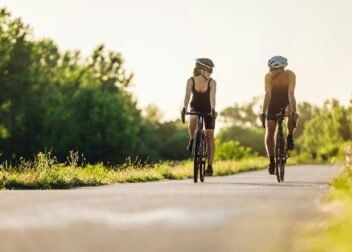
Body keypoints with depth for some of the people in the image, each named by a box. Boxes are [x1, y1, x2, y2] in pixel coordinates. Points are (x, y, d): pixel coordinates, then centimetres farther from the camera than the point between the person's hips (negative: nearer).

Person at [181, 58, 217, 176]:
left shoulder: (212, 82, -20)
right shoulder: (191, 81, -18)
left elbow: (212, 97, -32)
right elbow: (187, 95, -28)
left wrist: (213, 110, -50)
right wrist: (184, 108, -46)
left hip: (208, 109, 0)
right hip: (195, 107, 0)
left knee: (209, 136, -6)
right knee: (192, 121, -36)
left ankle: (210, 166, -3)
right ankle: (192, 140, -6)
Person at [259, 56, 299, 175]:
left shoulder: (290, 75, -27)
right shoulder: (268, 76, -24)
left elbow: (291, 94, -34)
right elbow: (268, 95, -31)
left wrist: (293, 111, -46)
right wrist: (263, 112, -41)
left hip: (286, 101, -1)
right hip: (273, 103, 1)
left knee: (291, 113, -36)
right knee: (269, 131, -10)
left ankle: (290, 137, -11)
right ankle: (271, 161, -1)